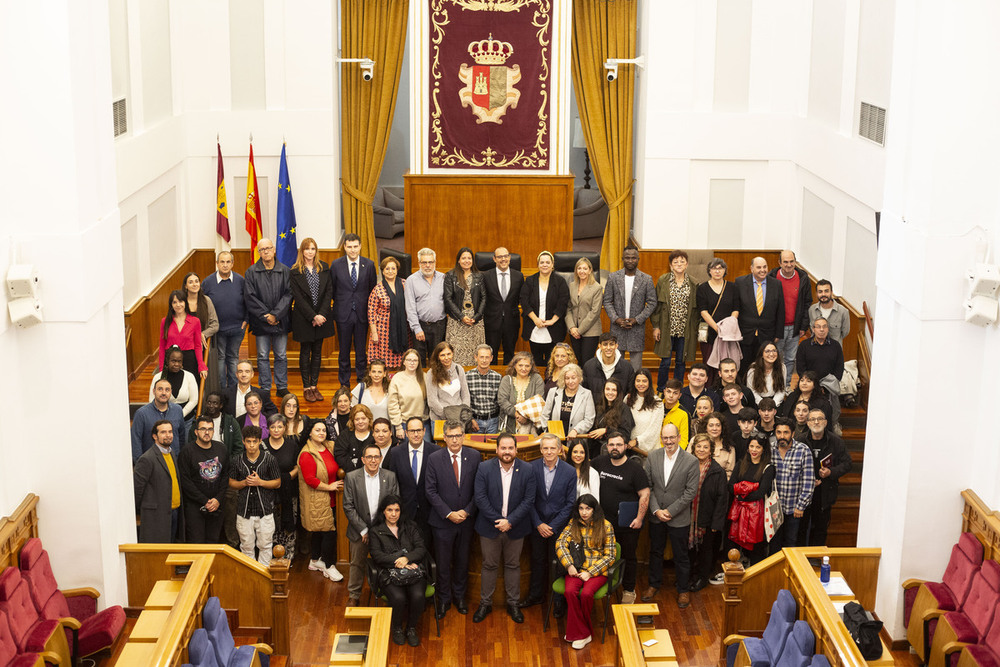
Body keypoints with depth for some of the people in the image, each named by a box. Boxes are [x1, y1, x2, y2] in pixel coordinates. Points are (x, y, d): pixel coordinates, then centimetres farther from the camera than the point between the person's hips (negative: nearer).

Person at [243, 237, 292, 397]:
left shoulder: (284, 271, 2)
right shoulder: (251, 272, 0)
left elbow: (288, 294, -4)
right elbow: (249, 297, -5)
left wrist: (276, 314, -13)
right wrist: (265, 315, -12)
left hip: (281, 321, 1)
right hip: (261, 322, -1)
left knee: (281, 356, 7)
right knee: (263, 356, 3)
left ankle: (282, 387, 16)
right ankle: (265, 389, 10)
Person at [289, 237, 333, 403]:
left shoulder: (324, 268, 4)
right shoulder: (295, 271, -5)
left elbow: (329, 291, 0)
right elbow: (298, 297, -9)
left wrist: (322, 314, -11)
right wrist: (313, 316, -16)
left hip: (321, 316, 3)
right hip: (304, 318, -3)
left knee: (317, 352, 8)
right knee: (305, 352, 5)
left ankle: (314, 385, 16)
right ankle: (306, 387, 11)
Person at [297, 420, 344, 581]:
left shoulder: (328, 449, 9)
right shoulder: (307, 454, -15)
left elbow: (333, 470, 25)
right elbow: (309, 479, -20)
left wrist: (339, 483, 7)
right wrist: (329, 487, -16)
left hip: (328, 500, 8)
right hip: (316, 500, -8)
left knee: (320, 531, 17)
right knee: (329, 531, -8)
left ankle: (315, 561, 31)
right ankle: (329, 567, 3)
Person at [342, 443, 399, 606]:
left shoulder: (390, 477, -3)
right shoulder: (351, 477, -7)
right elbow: (348, 507, -8)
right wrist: (363, 530, -11)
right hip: (360, 530, 0)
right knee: (357, 564, 13)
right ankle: (354, 596, 29)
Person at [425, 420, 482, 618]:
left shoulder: (474, 457, -3)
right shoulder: (434, 458, -7)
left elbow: (479, 489, -1)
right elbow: (431, 491, -7)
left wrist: (467, 511, -11)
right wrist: (448, 513, -13)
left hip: (466, 519, 1)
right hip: (443, 520, -1)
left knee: (462, 561, 14)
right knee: (443, 563, 7)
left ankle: (460, 596, 31)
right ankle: (444, 599, 23)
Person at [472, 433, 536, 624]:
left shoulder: (527, 470, -7)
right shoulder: (484, 468, -8)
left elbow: (529, 500, -9)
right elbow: (480, 498, -11)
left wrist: (510, 521, -17)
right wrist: (498, 520, -16)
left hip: (515, 528, 0)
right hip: (490, 526, 0)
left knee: (513, 565, 12)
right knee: (489, 565, 10)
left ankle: (513, 604, 25)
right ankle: (485, 603, 23)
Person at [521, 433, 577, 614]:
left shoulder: (570, 472, -10)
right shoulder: (532, 468, -7)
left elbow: (570, 503, -8)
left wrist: (553, 526, -13)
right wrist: (538, 524, -10)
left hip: (559, 526, -2)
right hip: (537, 525, 2)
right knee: (538, 560, 15)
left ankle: (558, 599, 24)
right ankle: (536, 595, 32)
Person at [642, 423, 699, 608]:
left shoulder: (691, 461, -13)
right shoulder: (652, 456, -4)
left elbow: (691, 491, -13)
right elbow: (647, 486, -1)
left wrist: (670, 511, -15)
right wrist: (656, 510, -11)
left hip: (679, 518, -3)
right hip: (656, 516, 3)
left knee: (681, 556, 9)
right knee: (655, 552, 18)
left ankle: (683, 590, 26)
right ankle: (654, 584, 36)